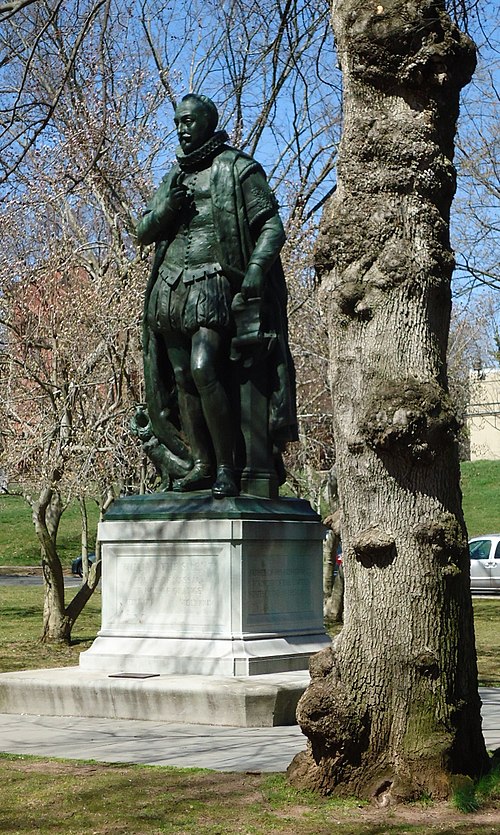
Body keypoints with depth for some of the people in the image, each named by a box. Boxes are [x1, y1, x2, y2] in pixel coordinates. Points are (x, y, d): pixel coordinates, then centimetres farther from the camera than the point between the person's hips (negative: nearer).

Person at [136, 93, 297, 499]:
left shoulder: (239, 168, 3)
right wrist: (165, 209, -2)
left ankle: (227, 467, -16)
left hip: (212, 285, -6)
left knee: (204, 369, -22)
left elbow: (271, 226, -3)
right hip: (169, 287, 7)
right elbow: (144, 233, 19)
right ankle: (200, 465, 11)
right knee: (183, 379, 4)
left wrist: (257, 266, -21)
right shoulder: (174, 177, 21)